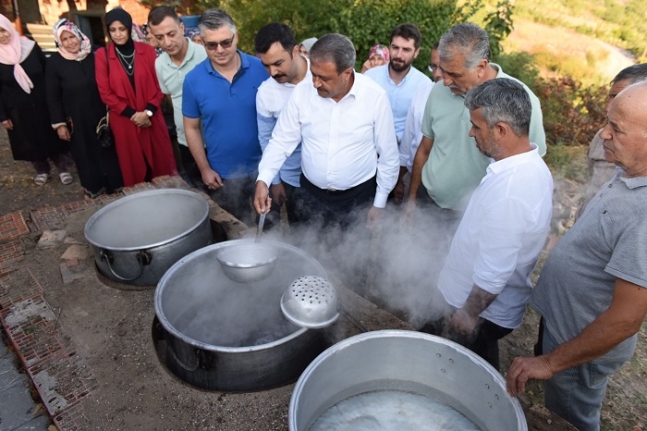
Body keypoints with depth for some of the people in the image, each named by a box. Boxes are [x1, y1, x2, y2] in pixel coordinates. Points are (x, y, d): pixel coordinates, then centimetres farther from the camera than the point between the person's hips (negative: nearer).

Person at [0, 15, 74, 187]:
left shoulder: (31, 47, -5)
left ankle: (63, 168, 24)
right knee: (30, 141, 11)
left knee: (52, 136, 9)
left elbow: (48, 73, 1)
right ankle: (41, 170, 29)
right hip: (18, 110, 0)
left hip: (43, 104, 0)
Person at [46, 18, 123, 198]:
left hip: (100, 115, 1)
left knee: (107, 150, 12)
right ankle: (93, 187, 28)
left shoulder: (94, 56, -2)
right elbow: (53, 96, -4)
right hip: (76, 120, -1)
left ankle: (114, 183, 29)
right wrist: (59, 123, -7)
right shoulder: (55, 62, -6)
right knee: (85, 154, 11)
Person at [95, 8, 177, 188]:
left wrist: (148, 111, -12)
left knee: (161, 160, 7)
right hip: (123, 121, -1)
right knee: (133, 164, 9)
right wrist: (132, 114, -10)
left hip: (151, 117, 1)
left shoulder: (147, 50, 1)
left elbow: (159, 84, 0)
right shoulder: (102, 55, -2)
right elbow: (105, 93, -3)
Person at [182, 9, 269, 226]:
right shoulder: (193, 80, -8)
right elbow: (192, 128, 1)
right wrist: (204, 169, -2)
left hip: (263, 167, 0)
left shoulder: (261, 69, -10)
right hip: (222, 175, 0)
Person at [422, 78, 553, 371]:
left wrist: (468, 314, -15)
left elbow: (494, 274, -30)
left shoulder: (508, 193, -36)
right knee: (478, 370, 30)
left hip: (485, 311, -8)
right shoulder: (531, 165, -5)